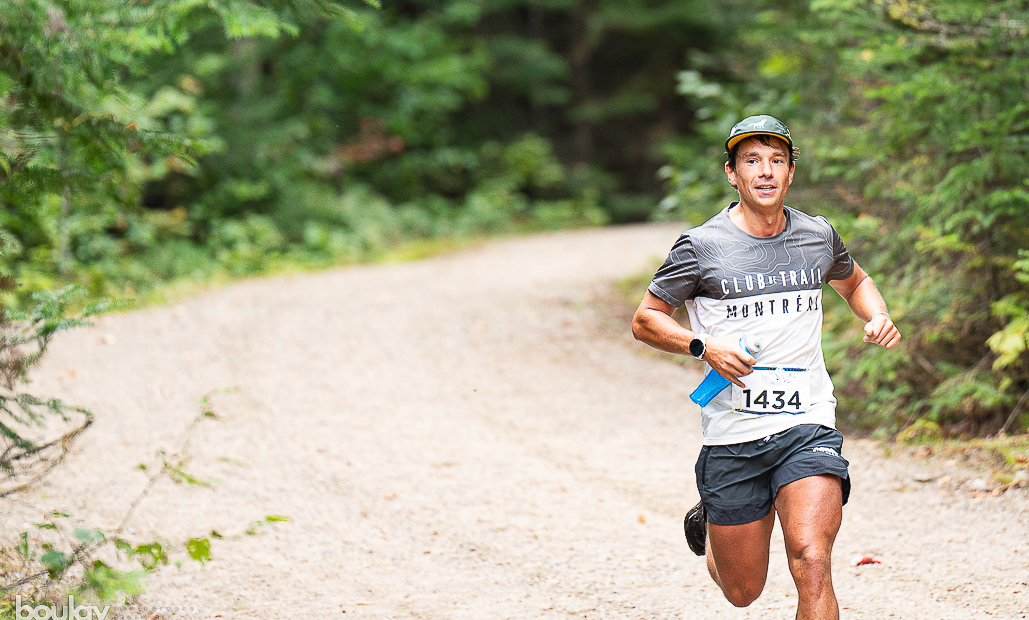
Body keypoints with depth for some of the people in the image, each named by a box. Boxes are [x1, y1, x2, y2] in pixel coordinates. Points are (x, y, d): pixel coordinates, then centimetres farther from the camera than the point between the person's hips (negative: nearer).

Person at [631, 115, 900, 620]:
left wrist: (878, 317, 6)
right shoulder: (701, 246, -4)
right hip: (732, 439, -1)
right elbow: (645, 320, 3)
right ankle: (709, 523, 46)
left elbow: (855, 281, 28)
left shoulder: (819, 237, 6)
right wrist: (703, 345, -15)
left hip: (807, 427, 1)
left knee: (811, 564, -21)